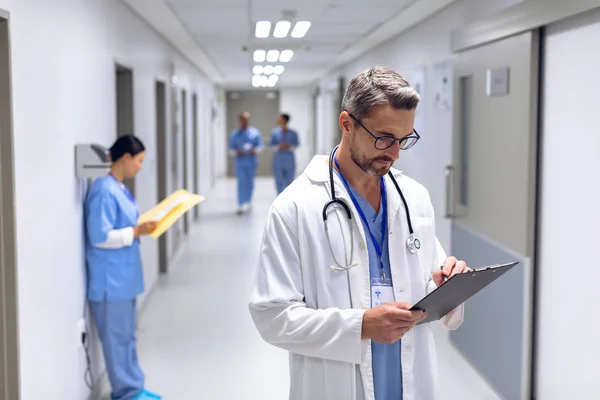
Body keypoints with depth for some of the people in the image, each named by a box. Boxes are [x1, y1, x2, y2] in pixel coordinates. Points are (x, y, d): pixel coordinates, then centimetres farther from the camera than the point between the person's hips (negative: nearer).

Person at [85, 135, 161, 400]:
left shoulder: (119, 188, 9)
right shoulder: (104, 191, -20)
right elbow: (100, 237, -23)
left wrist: (143, 226, 3)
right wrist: (137, 231, -21)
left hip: (123, 276, 10)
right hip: (111, 280, -10)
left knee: (127, 335, 17)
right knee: (118, 337, 3)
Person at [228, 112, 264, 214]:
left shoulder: (255, 132, 5)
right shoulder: (235, 134, 6)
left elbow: (260, 145, 5)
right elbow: (231, 147, 7)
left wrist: (255, 150, -15)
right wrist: (236, 152, -13)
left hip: (251, 161, 1)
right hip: (240, 161, -1)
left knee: (250, 182, 10)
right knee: (241, 182, -8)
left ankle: (248, 201, 26)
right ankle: (241, 205, -11)